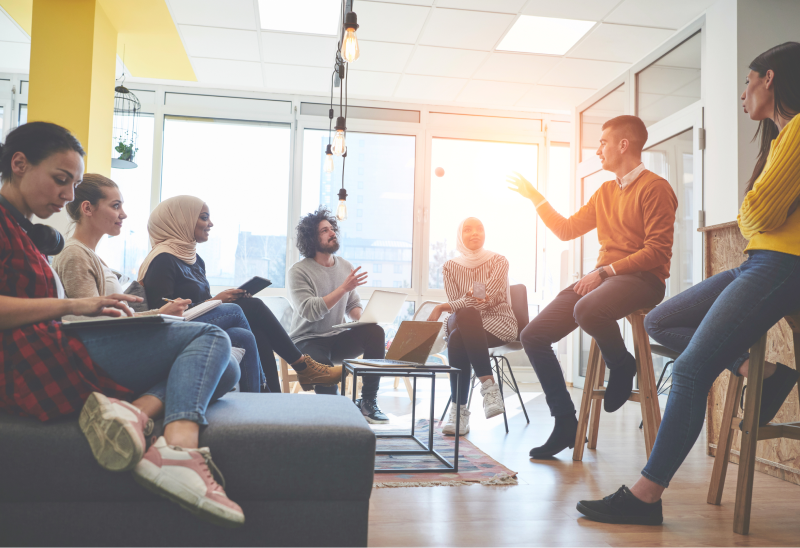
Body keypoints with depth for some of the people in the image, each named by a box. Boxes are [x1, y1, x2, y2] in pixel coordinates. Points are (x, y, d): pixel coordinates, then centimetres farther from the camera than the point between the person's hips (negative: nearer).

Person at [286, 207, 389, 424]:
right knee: (324, 366, -38)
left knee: (376, 332, -24)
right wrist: (344, 288, -25)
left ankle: (368, 401, -16)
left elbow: (354, 306, 13)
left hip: (337, 338, 5)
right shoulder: (299, 271, -8)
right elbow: (309, 311, -21)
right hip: (307, 340, -5)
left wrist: (362, 318, -12)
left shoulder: (346, 267, 9)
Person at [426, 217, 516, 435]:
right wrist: (472, 300, -24)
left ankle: (459, 409, -35)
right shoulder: (451, 267, 6)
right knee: (456, 339, -36)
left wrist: (441, 307, -24)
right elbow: (456, 306, -1)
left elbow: (485, 298, -17)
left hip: (498, 323, -2)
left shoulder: (498, 261, -3)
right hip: (465, 325, 2)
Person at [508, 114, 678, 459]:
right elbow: (567, 229, 22)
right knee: (533, 336, -7)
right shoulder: (605, 192, 21)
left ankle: (623, 366, -7)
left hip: (641, 279, -8)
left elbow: (658, 251, -13)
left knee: (587, 311, -41)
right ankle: (565, 423, 1)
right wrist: (535, 198, 19)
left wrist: (605, 271, -18)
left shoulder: (654, 187, -5)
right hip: (602, 278, 8)